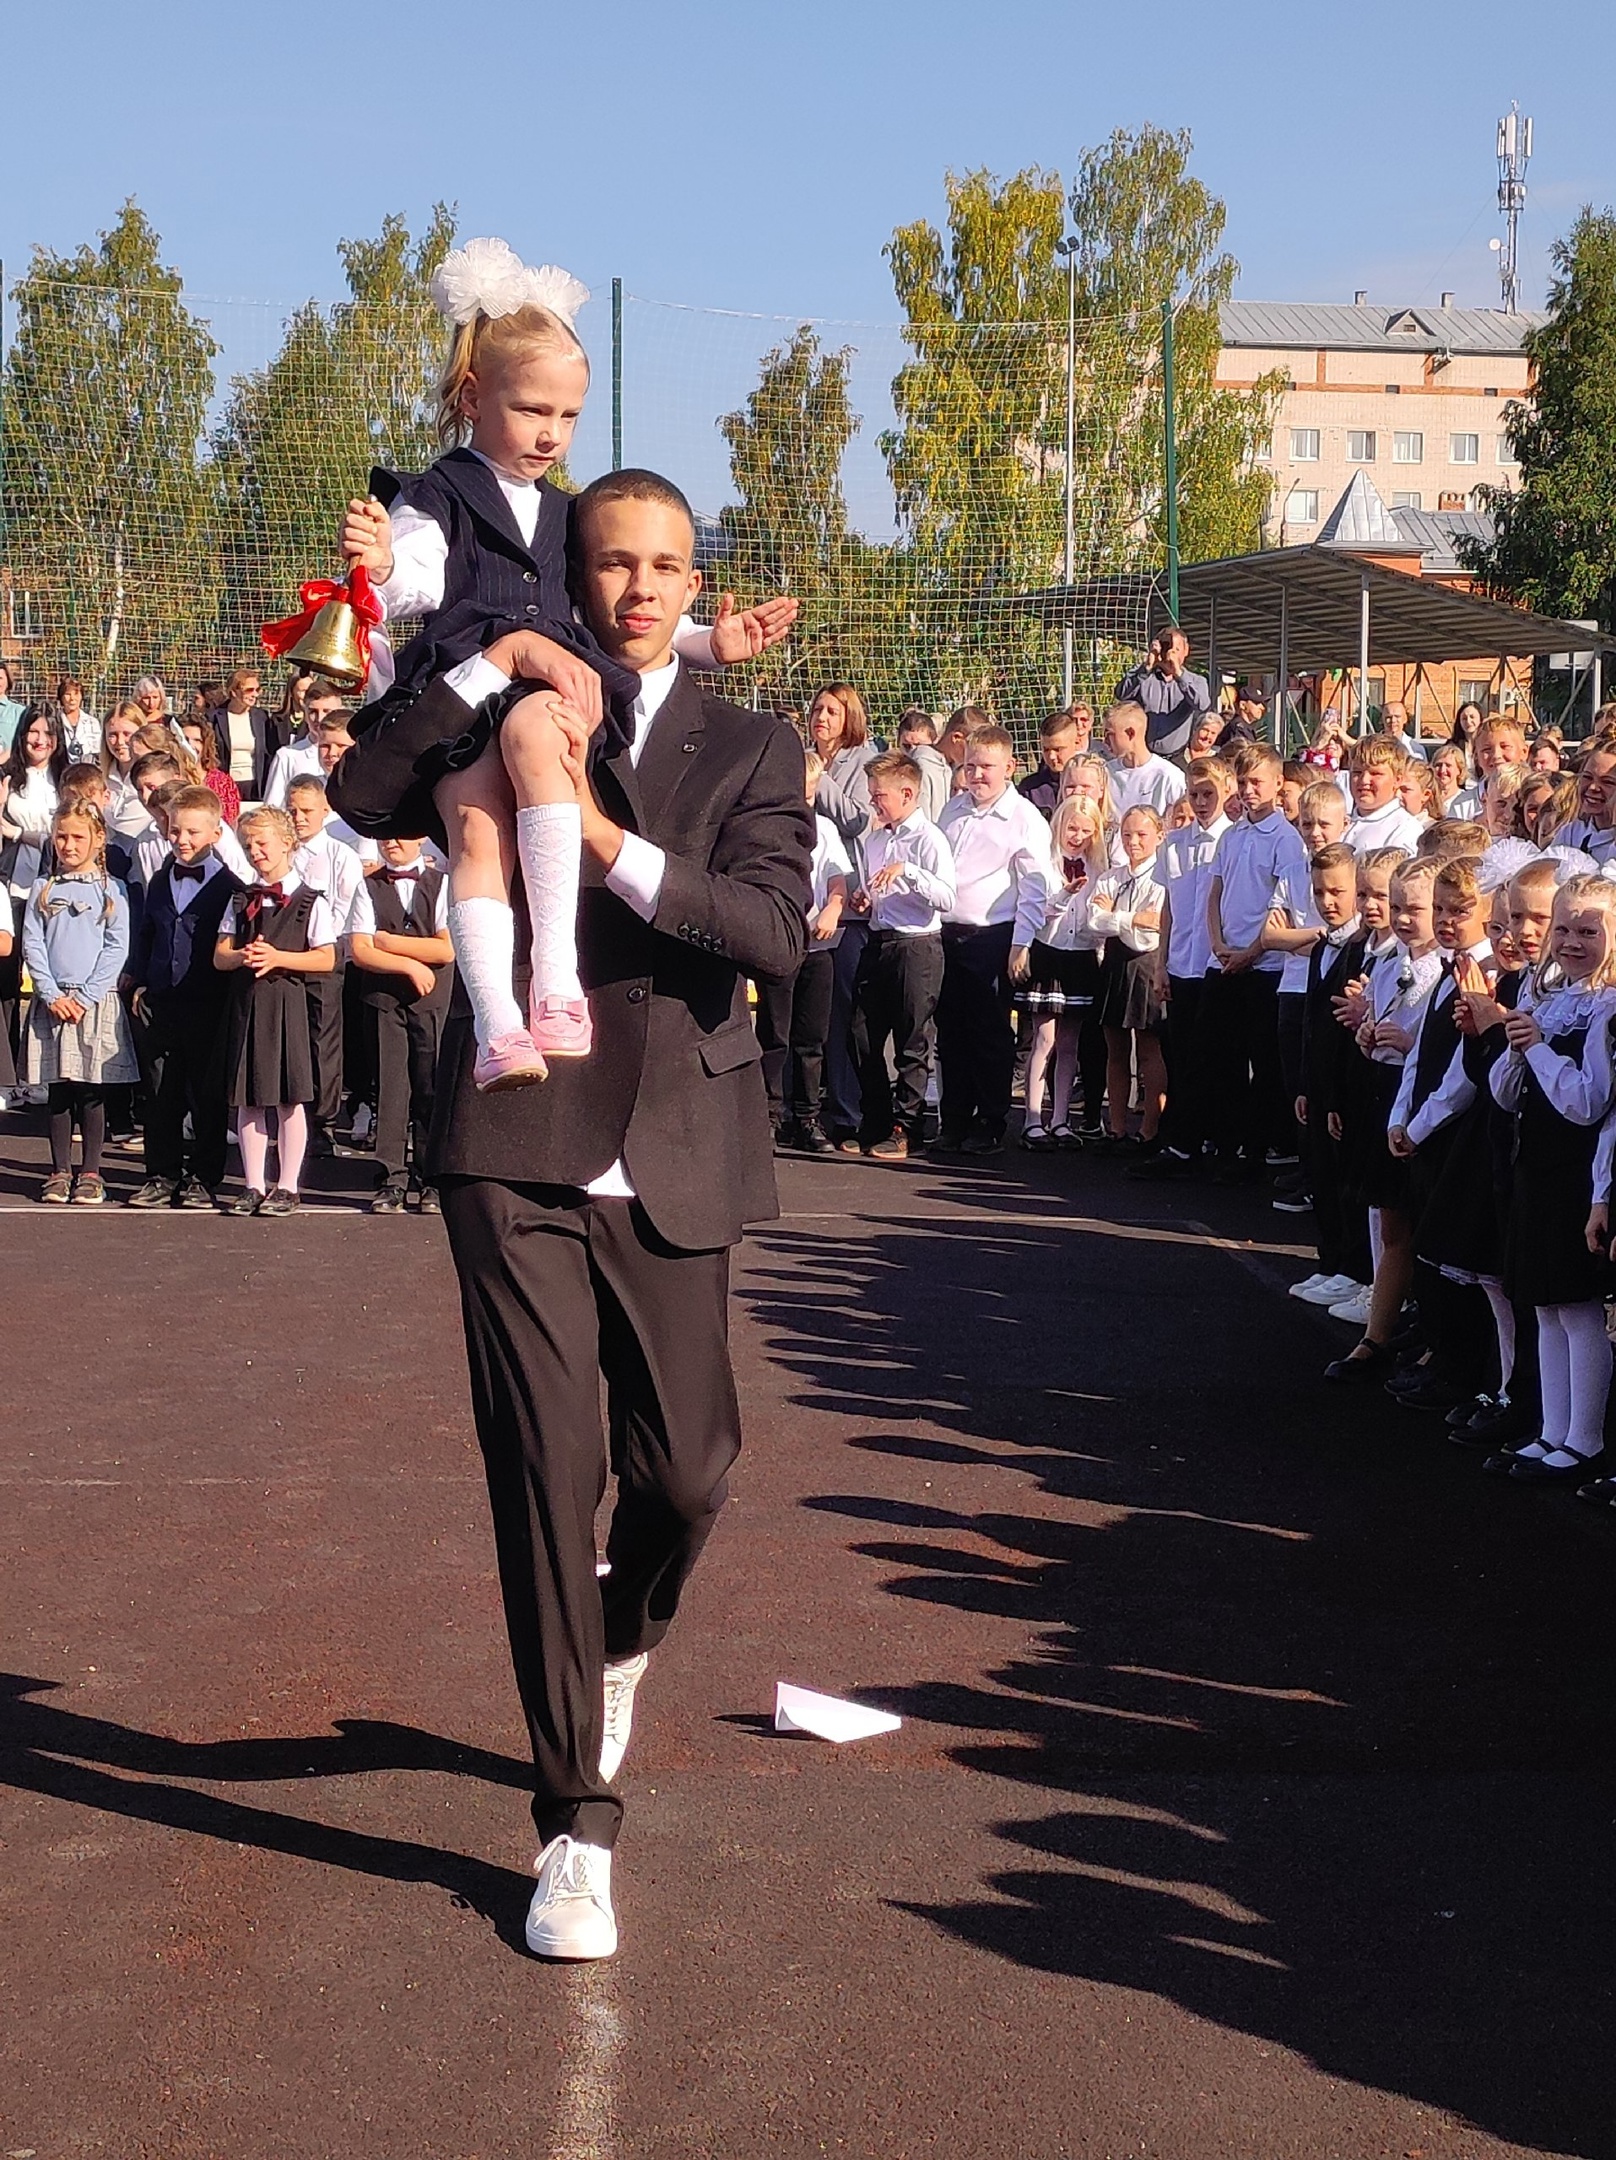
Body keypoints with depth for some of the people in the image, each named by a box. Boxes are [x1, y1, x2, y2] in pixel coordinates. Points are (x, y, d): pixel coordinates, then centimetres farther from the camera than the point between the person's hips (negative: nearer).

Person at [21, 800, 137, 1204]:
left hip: (96, 1001, -2)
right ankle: (60, 1172, 12)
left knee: (92, 1091, 1)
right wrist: (52, 995, -9)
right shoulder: (43, 890, 9)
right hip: (51, 1001, 2)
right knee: (58, 1091, 6)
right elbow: (32, 945, 3)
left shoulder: (111, 890, 3)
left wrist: (85, 997, -10)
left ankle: (90, 1174, 7)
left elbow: (117, 949, -3)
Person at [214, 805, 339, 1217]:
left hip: (287, 1001, -4)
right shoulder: (241, 901, 14)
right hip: (244, 1002, 4)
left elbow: (326, 959, -5)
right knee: (247, 1098, 5)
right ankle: (254, 1186, 12)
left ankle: (286, 1187, 7)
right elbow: (219, 957, 10)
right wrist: (243, 956, -12)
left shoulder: (310, 901, 0)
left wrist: (277, 958, -16)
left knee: (290, 1098, 0)